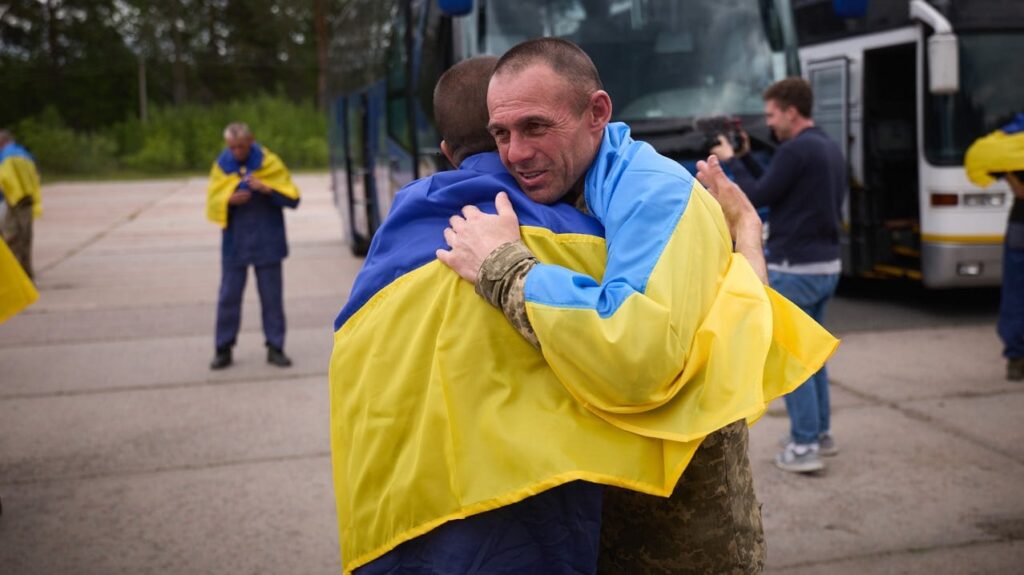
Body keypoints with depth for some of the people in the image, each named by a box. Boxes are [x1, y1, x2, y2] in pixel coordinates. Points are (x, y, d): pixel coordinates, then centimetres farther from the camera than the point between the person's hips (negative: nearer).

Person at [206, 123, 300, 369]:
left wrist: (267, 189, -20)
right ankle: (223, 349, 11)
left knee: (272, 297, 4)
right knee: (229, 296, 2)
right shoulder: (221, 166, 5)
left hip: (267, 243, -1)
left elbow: (292, 198, -4)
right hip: (234, 244, 1)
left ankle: (275, 347, 12)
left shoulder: (269, 162, 0)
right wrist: (229, 200, -15)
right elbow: (212, 203, 6)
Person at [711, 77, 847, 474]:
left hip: (795, 268, -9)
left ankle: (804, 447, 0)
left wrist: (731, 162, 0)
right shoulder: (830, 148, 13)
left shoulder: (796, 150, -17)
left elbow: (757, 198, -12)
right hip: (827, 265, 9)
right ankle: (820, 432, 26)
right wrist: (746, 158, 15)